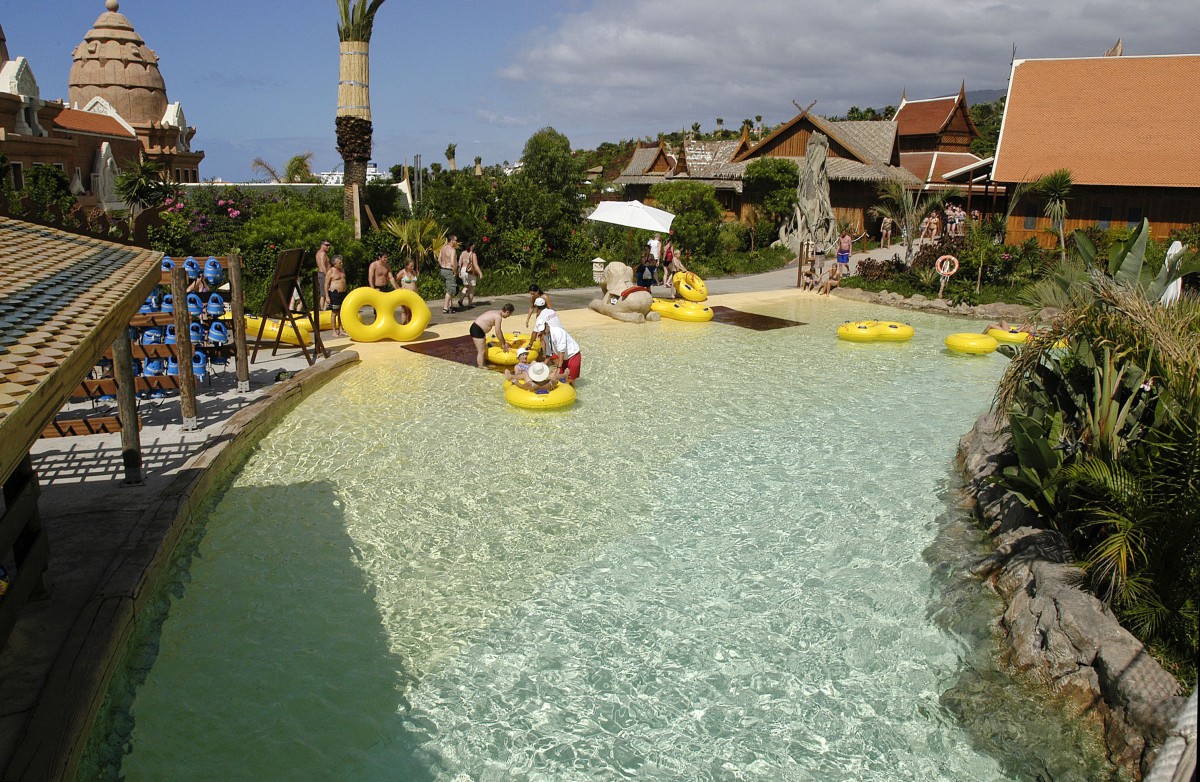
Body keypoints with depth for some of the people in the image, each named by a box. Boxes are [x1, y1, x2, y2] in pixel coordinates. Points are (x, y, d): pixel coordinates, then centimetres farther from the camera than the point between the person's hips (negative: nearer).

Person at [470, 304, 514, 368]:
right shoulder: (498, 317, -16)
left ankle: (479, 367, 25)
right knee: (481, 352, -8)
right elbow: (498, 332, -16)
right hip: (477, 330, -11)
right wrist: (503, 344, -5)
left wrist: (504, 342, 25)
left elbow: (499, 330, 22)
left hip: (475, 328, 11)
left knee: (482, 350, 18)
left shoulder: (496, 312, 15)